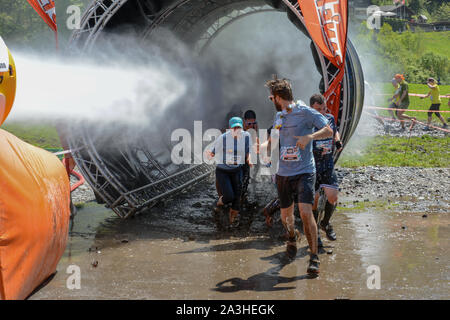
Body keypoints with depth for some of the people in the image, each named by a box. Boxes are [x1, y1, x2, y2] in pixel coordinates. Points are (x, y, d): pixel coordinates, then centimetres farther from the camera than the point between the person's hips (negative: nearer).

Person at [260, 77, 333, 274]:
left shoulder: (305, 112, -6)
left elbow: (328, 131, -10)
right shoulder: (279, 117, 14)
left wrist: (309, 137, -27)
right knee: (286, 215, 12)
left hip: (304, 172, -6)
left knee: (306, 212, -19)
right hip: (283, 174, 6)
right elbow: (273, 142, 27)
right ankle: (292, 238, 45)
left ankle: (314, 257, -11)